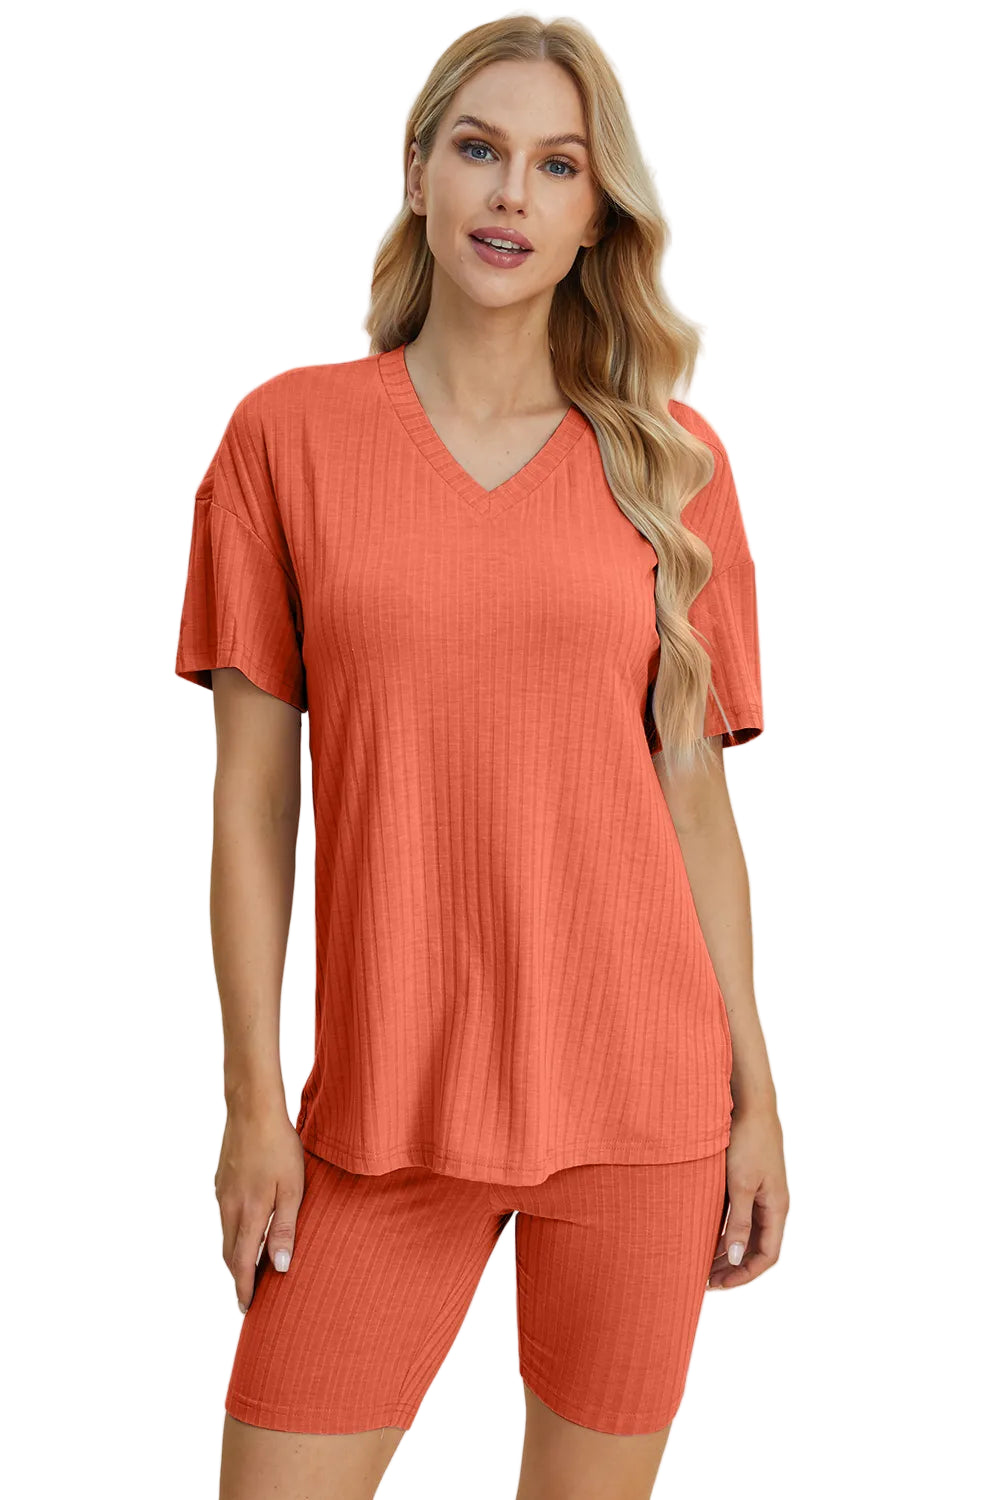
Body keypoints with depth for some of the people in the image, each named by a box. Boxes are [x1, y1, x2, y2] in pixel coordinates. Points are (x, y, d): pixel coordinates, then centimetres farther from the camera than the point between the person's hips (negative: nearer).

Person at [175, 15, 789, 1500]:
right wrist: (253, 1099, -2)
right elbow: (253, 790, 1)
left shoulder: (670, 459, 4)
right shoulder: (290, 432, 1)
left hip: (639, 1097, 1)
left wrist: (755, 1096, 5)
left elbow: (694, 796, 6)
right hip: (382, 1113, 0)